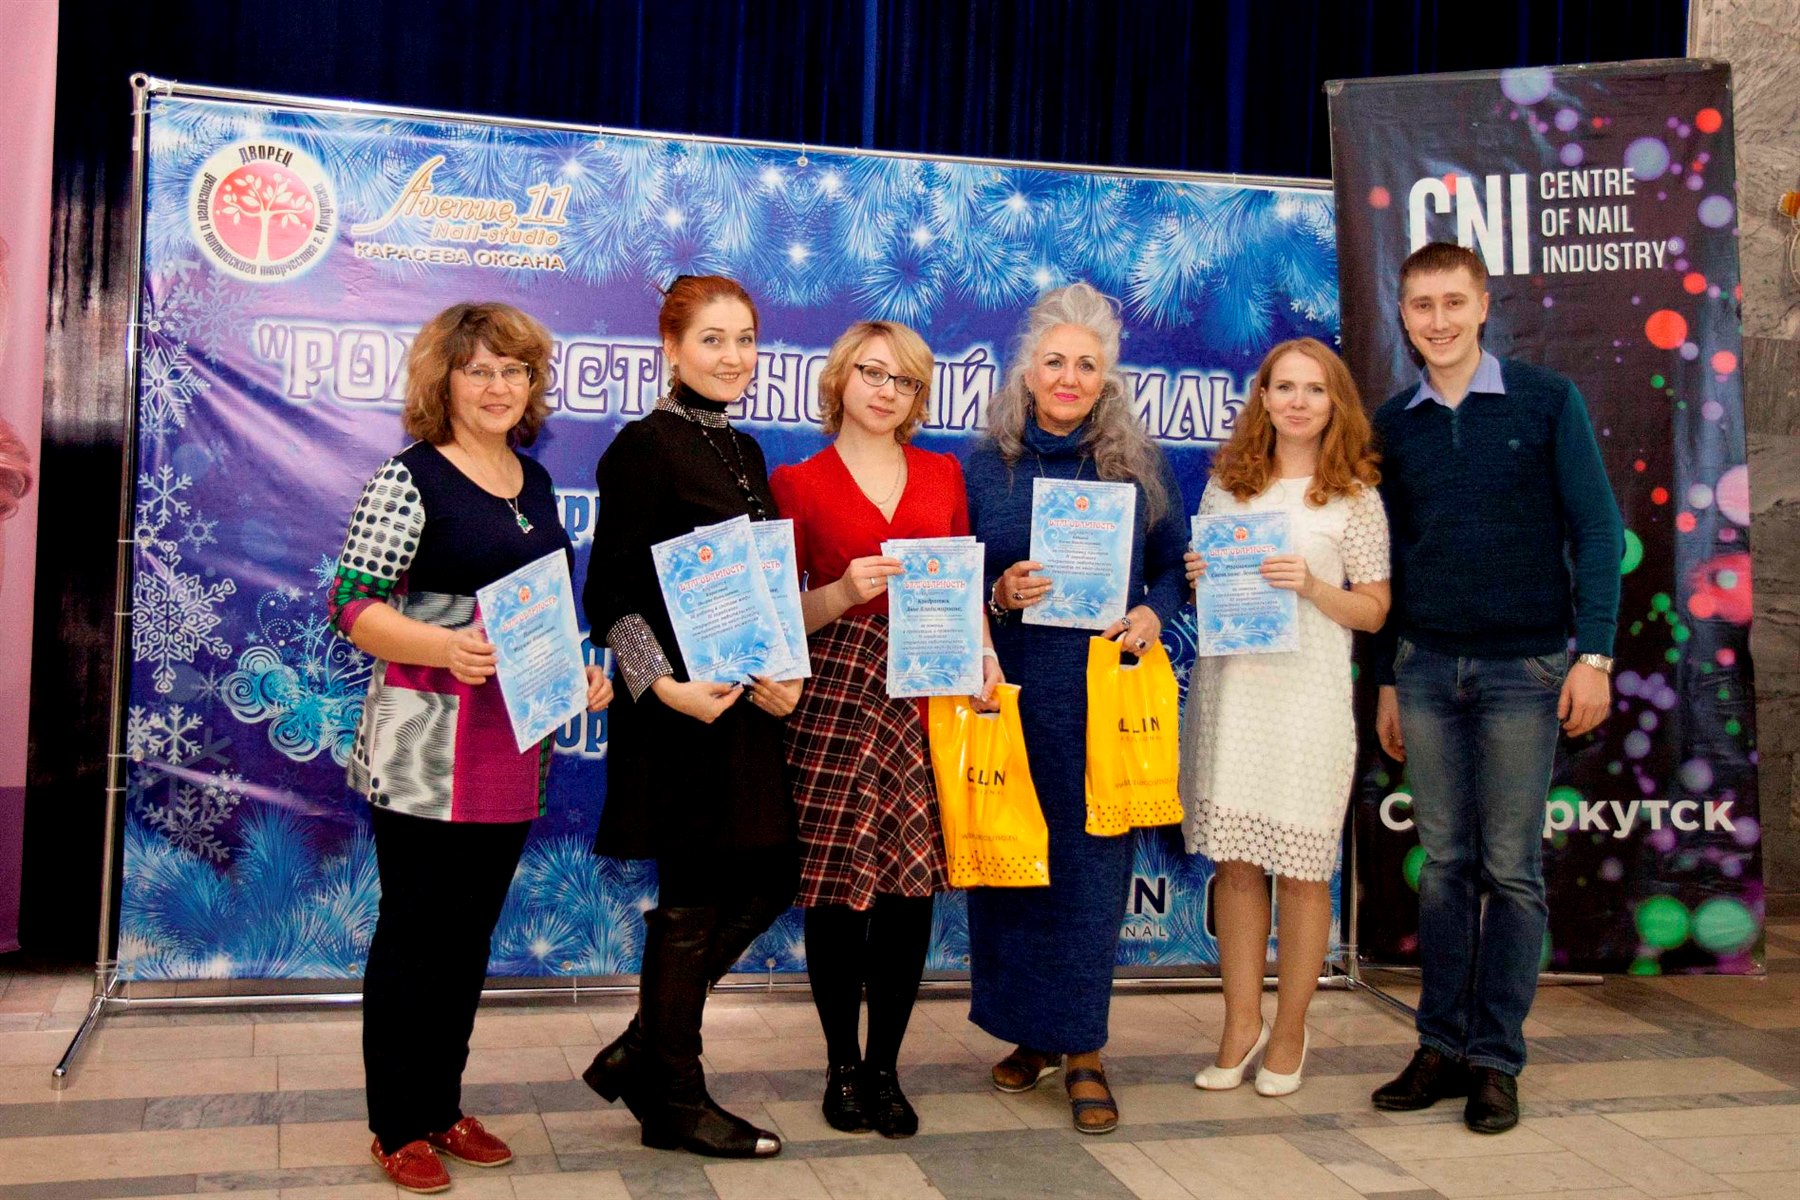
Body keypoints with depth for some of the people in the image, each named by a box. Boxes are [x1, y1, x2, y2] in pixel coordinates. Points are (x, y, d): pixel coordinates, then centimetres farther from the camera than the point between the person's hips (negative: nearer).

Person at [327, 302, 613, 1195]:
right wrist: (448, 646, -29)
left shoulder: (537, 484, 13)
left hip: (515, 747, 6)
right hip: (426, 748, -6)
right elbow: (351, 607, -14)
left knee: (471, 930, 14)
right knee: (414, 931, 3)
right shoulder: (412, 477, -7)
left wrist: (580, 671, 5)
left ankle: (443, 1105, 28)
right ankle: (399, 1127, 16)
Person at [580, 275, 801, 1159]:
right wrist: (663, 685, -24)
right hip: (683, 711, -8)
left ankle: (640, 1052, 26)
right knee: (693, 903, 2)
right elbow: (612, 595, -14)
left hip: (750, 702, 8)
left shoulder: (743, 453, 14)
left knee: (767, 879, 12)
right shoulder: (645, 448, -10)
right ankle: (671, 1101, 19)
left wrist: (784, 672, 3)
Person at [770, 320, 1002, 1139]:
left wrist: (982, 648, 1)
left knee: (913, 886, 1)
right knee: (837, 889, 0)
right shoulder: (798, 484, 4)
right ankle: (842, 1067, 17)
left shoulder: (943, 474, 15)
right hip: (837, 696, -2)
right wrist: (843, 593, -15)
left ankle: (884, 1068, 16)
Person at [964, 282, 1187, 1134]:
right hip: (1010, 696, 1)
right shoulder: (985, 465, 5)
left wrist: (1153, 614, -8)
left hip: (1104, 698, 0)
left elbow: (1171, 566, 12)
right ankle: (1031, 1033, 23)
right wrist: (1000, 596, -13)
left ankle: (1082, 1051, 11)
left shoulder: (1141, 466, 5)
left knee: (1092, 864, 1)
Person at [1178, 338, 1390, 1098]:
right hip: (1227, 686, 3)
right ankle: (1242, 1024, 20)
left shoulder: (1354, 496, 2)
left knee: (1301, 868, 3)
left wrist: (1309, 586, -14)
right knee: (1234, 859, 7)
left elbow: (1375, 610, 2)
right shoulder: (1225, 484, 11)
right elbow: (1196, 586, 19)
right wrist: (1196, 578, -3)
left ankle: (1289, 1033, 19)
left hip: (1307, 693, -3)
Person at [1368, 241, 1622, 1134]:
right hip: (1426, 665, 3)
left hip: (1524, 665, -3)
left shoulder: (1545, 400, 0)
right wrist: (1386, 678, 13)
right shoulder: (1394, 424, 9)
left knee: (1511, 867, 2)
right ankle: (1442, 1045, 14)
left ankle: (1497, 1059, 10)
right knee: (1445, 863, 7)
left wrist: (1594, 654, -8)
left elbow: (1596, 530, -1)